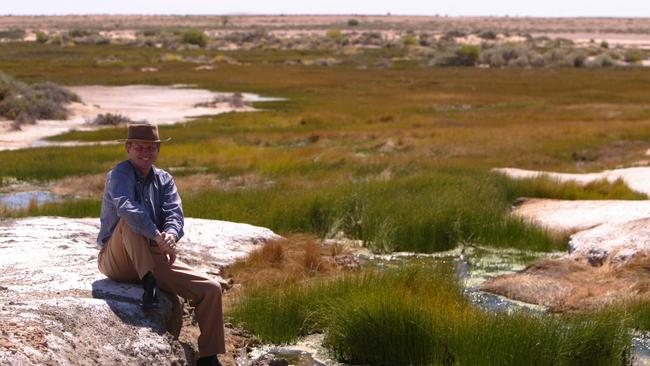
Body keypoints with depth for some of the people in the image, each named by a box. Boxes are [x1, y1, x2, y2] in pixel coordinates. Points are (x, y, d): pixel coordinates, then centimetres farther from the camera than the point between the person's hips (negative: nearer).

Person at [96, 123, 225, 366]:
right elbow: (126, 207, -31)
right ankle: (149, 284, -36)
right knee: (130, 220, -35)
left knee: (211, 289, -9)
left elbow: (175, 214, -7)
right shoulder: (120, 174, -9)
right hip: (116, 261, -5)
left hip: (154, 259, 5)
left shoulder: (164, 180, 11)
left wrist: (171, 235, -31)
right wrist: (158, 237, -44)